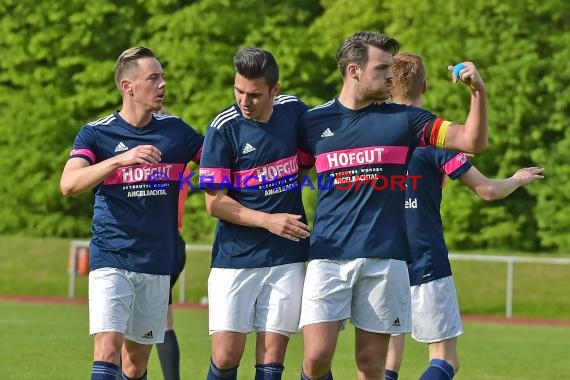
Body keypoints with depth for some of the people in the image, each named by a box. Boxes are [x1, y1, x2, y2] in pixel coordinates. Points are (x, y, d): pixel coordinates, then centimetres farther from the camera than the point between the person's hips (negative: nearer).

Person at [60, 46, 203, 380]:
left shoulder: (175, 130, 7)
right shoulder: (96, 134, -3)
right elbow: (69, 184, -19)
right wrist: (122, 159, -31)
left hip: (157, 265, 4)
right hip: (111, 262, -4)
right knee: (107, 350, -19)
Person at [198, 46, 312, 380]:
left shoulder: (294, 111, 2)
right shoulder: (223, 129, -8)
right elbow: (215, 202, -8)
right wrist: (267, 220, -18)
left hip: (287, 257, 2)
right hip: (235, 258, -2)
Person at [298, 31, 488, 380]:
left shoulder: (404, 119, 7)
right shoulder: (314, 121, 8)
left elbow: (473, 141, 2)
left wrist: (479, 91, -13)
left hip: (385, 258, 0)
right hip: (328, 255, 0)